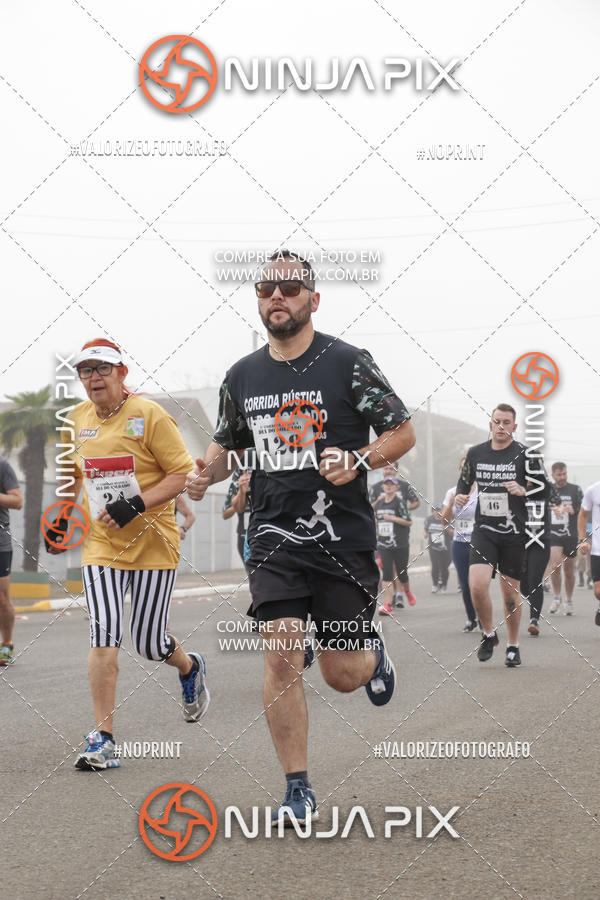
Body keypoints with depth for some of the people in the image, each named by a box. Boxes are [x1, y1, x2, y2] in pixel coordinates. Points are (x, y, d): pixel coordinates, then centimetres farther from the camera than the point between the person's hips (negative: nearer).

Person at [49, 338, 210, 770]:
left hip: (152, 542, -3)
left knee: (149, 643, 2)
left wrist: (136, 505, -21)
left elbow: (184, 474, -12)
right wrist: (62, 516, 18)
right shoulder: (78, 419, 6)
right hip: (101, 543, 3)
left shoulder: (149, 415, -11)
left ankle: (189, 667, 38)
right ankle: (103, 739, -6)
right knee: (103, 638, -11)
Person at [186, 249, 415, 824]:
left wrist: (358, 462, -20)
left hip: (343, 538, -3)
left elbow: (403, 432, -2)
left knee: (342, 676, 3)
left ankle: (372, 655, 41)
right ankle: (298, 791, 2)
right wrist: (207, 471, -1)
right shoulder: (242, 377, 7)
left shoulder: (348, 364, -6)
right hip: (274, 539, 3)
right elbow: (228, 444, 21)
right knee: (281, 658, -9)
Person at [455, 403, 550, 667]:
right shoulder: (475, 453, 5)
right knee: (477, 585, -17)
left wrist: (523, 491, -20)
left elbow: (544, 490, -1)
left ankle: (513, 646, 23)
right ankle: (488, 634, 8)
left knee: (510, 591, 5)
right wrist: (460, 496, -2)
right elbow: (465, 481, 20)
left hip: (514, 533, -1)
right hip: (484, 530, 1)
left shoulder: (526, 455, -4)